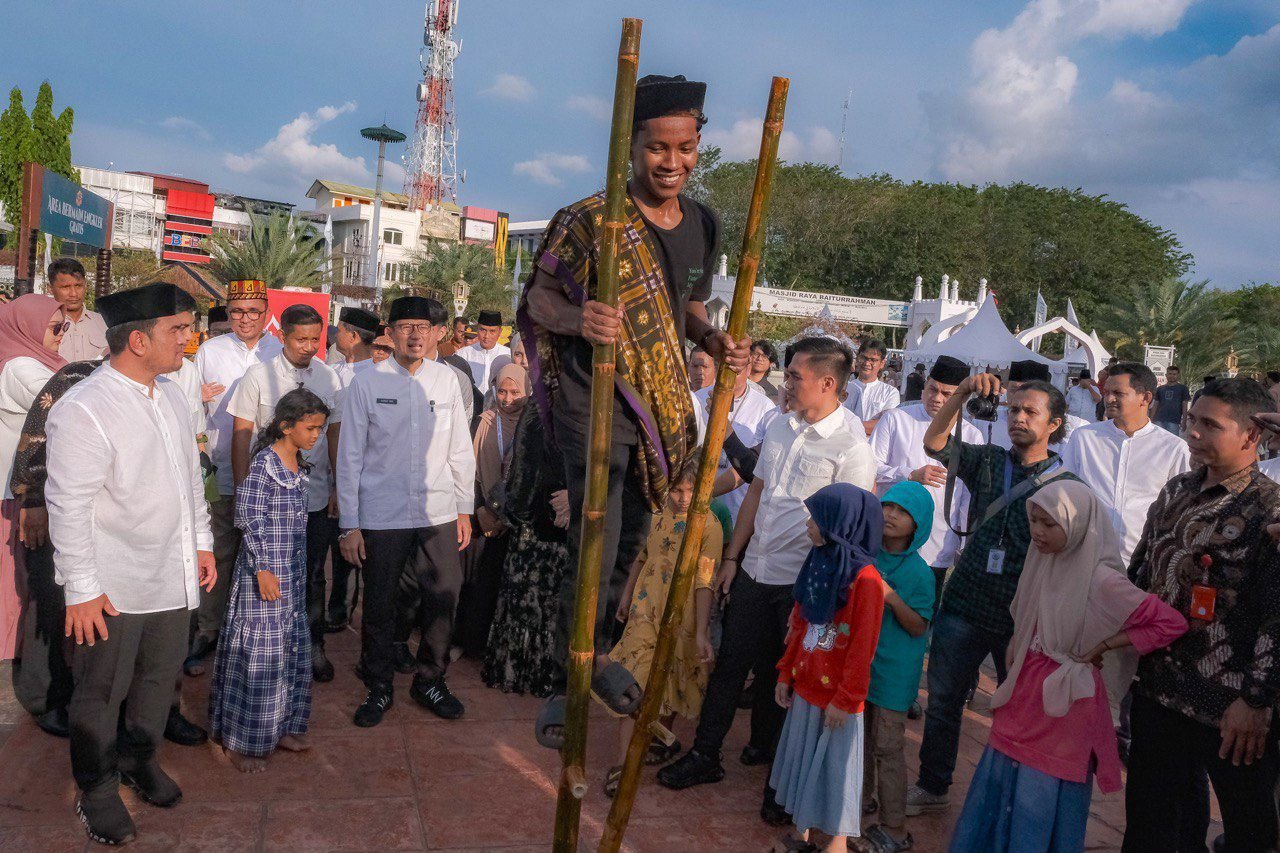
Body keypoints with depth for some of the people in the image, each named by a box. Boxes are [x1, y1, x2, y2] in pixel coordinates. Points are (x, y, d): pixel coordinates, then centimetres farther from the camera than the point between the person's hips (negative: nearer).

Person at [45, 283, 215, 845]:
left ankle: (139, 760, 44)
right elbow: (69, 508, -18)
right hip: (113, 588, -7)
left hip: (173, 577, 7)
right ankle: (97, 791, 33)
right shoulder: (83, 410, -20)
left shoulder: (170, 395, 6)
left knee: (159, 677, 21)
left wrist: (202, 541, 15)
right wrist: (82, 589, -16)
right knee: (101, 693, 12)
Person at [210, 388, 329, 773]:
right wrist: (263, 570, -18)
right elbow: (250, 521, -16)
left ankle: (282, 727, 28)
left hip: (294, 572, 8)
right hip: (265, 572, -8)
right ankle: (242, 742, 11)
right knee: (260, 654, -1)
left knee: (293, 649, 14)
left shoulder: (299, 464, 9)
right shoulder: (263, 464, -15)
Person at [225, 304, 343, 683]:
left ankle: (313, 645, 29)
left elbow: (335, 434, 7)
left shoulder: (329, 377, 2)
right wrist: (243, 490, -6)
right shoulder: (258, 375, -5)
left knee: (313, 575, 13)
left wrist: (339, 487, 5)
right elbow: (241, 434, -3)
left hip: (317, 494, 2)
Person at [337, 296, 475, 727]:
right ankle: (378, 688, 29)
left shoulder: (446, 380, 4)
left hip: (438, 514, 2)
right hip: (381, 517, -2)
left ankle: (430, 681, 29)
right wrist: (349, 525, -3)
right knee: (379, 607, 8)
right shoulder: (366, 383, -4)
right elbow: (349, 457, -2)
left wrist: (465, 509, 9)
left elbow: (461, 450, 9)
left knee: (443, 601, 7)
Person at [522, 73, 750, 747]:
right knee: (595, 550, -8)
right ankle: (565, 685, 13)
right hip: (595, 403, -6)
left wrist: (717, 342, -4)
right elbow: (539, 295, -8)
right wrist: (578, 319, -30)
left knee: (631, 540, 18)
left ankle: (598, 653, 40)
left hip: (662, 405, 6)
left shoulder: (703, 225, 6)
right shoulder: (593, 219, -13)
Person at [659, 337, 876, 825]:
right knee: (730, 663, 12)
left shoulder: (851, 447, -16)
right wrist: (732, 557, 11)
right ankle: (705, 755, 28)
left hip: (802, 582, -5)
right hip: (755, 569, 6)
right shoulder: (779, 427, 4)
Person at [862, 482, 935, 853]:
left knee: (888, 745, 0)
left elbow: (919, 627, -13)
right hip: (858, 658, 5)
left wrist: (894, 600, -27)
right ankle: (864, 797, 40)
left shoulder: (919, 572, -15)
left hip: (894, 668, -5)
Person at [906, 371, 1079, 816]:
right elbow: (935, 443, -8)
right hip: (963, 609, 2)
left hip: (1021, 622, -2)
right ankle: (932, 787, 28)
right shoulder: (987, 461, 5)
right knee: (942, 700, 10)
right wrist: (962, 394, -20)